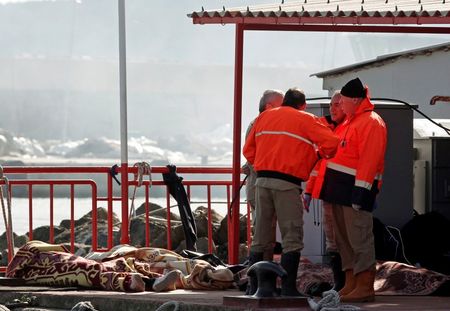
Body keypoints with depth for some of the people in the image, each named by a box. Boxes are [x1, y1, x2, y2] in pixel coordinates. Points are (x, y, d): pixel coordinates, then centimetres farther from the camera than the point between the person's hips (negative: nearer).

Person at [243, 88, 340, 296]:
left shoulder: (265, 117, 17)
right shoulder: (306, 120, 3)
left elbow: (248, 150, 16)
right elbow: (332, 143, -7)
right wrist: (318, 154, 11)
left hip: (262, 179, 5)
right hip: (288, 183, -5)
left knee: (260, 237, 11)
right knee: (292, 237, -2)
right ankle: (288, 288, -8)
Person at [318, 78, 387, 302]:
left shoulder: (371, 123, -11)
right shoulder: (349, 122, 21)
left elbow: (369, 160, -19)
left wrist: (361, 191, -24)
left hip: (355, 188, -10)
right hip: (340, 190, 10)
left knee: (359, 238, -11)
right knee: (343, 239, 11)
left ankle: (364, 287, -11)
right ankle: (350, 284, 15)